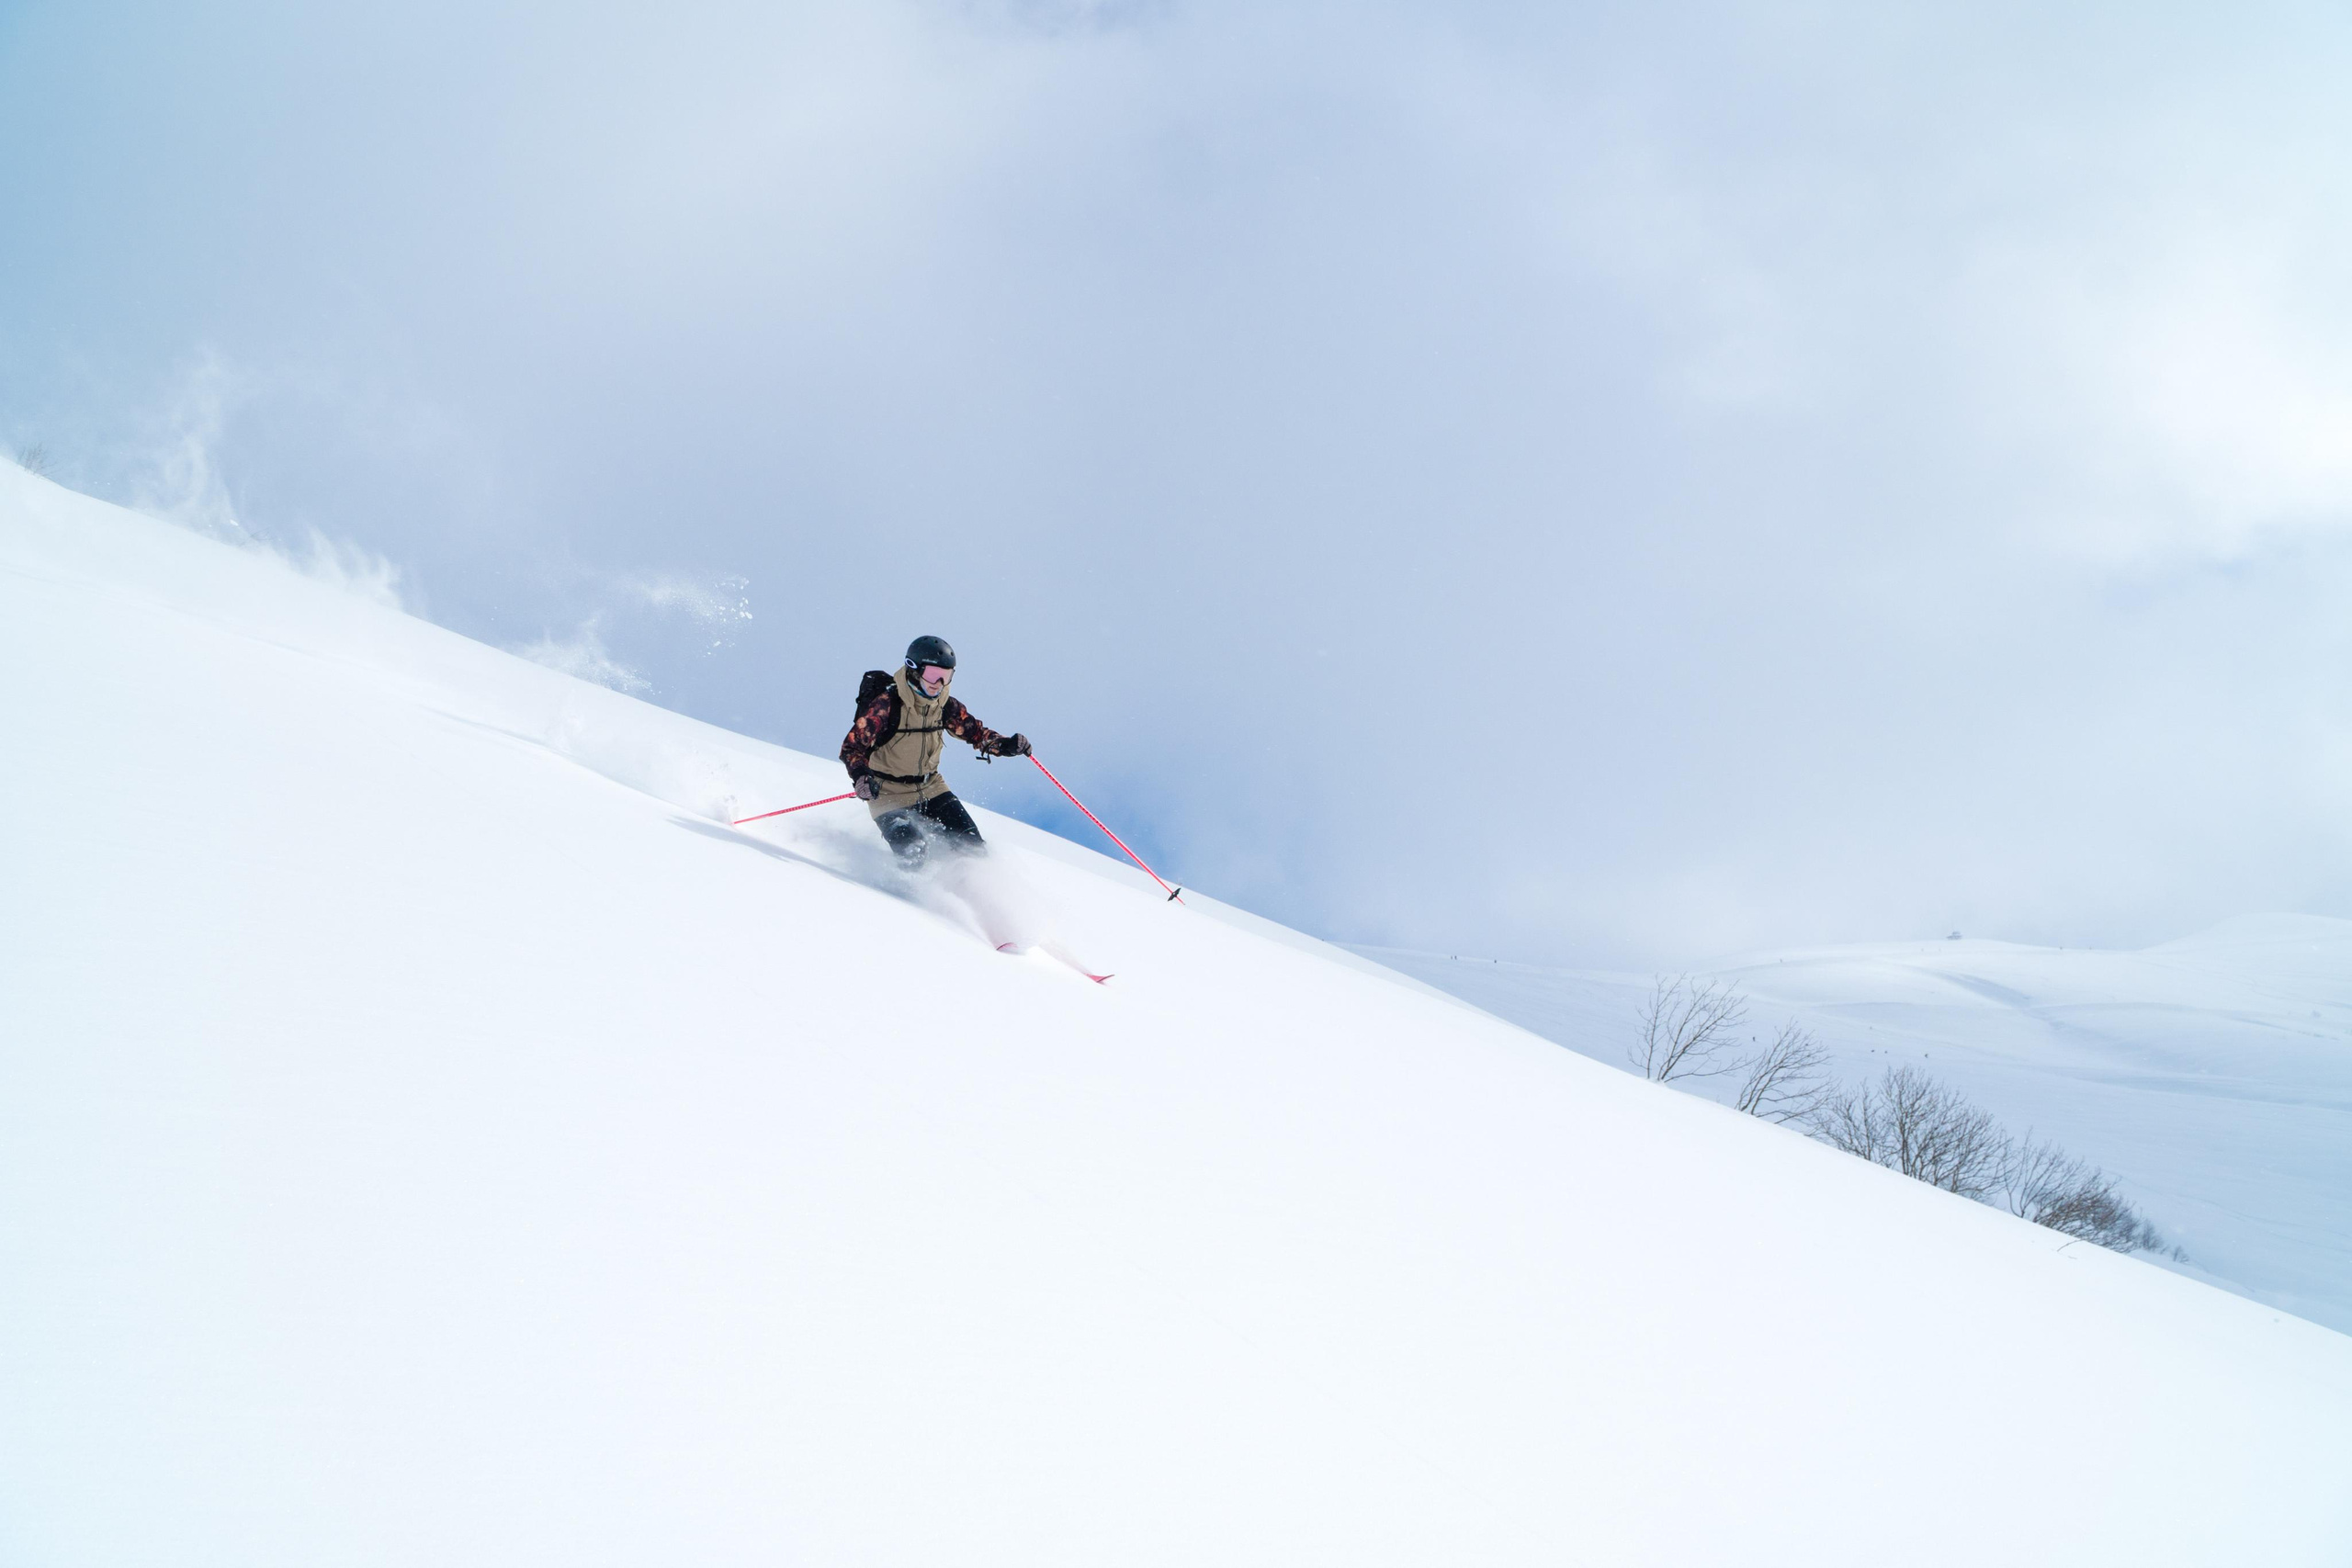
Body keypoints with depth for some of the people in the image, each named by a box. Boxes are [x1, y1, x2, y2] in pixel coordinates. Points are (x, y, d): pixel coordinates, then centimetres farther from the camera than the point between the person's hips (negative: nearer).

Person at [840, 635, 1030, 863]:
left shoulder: (944, 705, -5)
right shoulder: (886, 703, -21)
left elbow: (973, 730, 3)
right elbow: (853, 746, -19)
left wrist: (1006, 745, -16)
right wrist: (860, 776, -38)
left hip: (931, 788, 5)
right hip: (890, 795, -5)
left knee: (971, 844, -4)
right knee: (914, 854, -17)